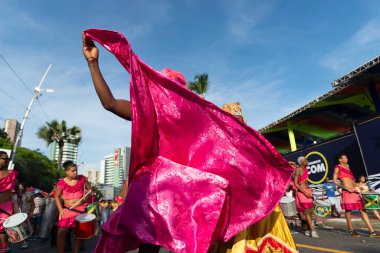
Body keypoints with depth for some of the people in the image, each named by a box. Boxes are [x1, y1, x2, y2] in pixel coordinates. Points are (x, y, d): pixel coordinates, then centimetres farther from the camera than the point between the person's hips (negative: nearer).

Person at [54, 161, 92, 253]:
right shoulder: (62, 182, -6)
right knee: (61, 232, -7)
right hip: (67, 209, -1)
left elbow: (89, 189, 8)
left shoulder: (82, 178, -2)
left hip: (81, 209, 1)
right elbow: (57, 196, 2)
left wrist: (86, 196, -13)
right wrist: (60, 209, -8)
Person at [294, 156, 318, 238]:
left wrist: (309, 190, 14)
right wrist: (305, 192, -19)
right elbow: (296, 184, -17)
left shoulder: (306, 169, 10)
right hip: (302, 192, -8)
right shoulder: (298, 170, -12)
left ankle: (308, 230, 20)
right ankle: (312, 230, -4)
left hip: (307, 191, 8)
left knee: (310, 211, 9)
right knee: (306, 211, -7)